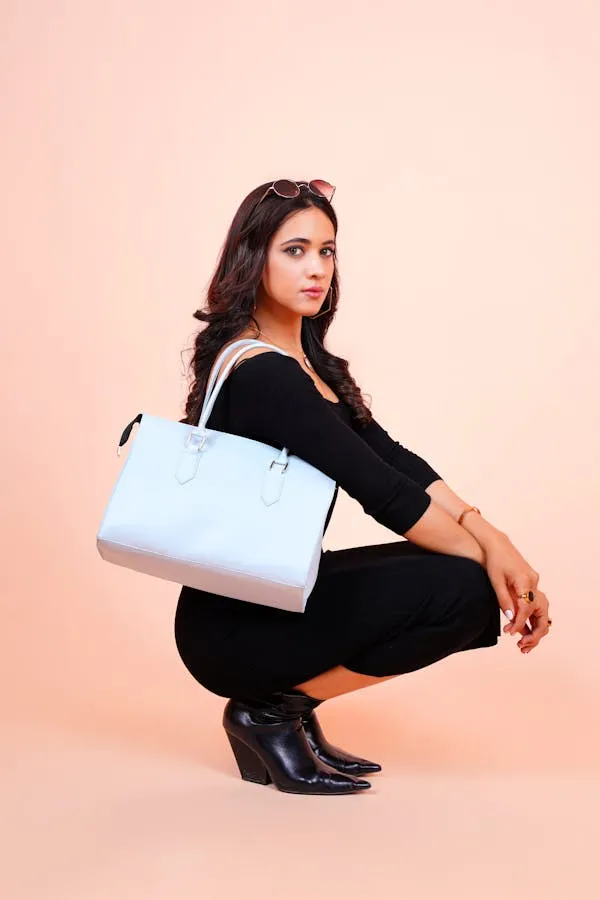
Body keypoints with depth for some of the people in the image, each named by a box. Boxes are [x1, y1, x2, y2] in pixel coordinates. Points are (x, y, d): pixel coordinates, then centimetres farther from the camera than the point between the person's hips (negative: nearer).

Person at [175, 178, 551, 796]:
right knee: (461, 590, -21)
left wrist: (487, 535, -10)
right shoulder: (261, 373, -20)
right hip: (233, 627, -9)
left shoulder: (305, 360, 10)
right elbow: (380, 488, -22)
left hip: (275, 595, 9)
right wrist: (485, 554, -13)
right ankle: (270, 712, -6)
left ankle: (288, 697, 8)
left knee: (476, 593, 0)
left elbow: (392, 458, 1)